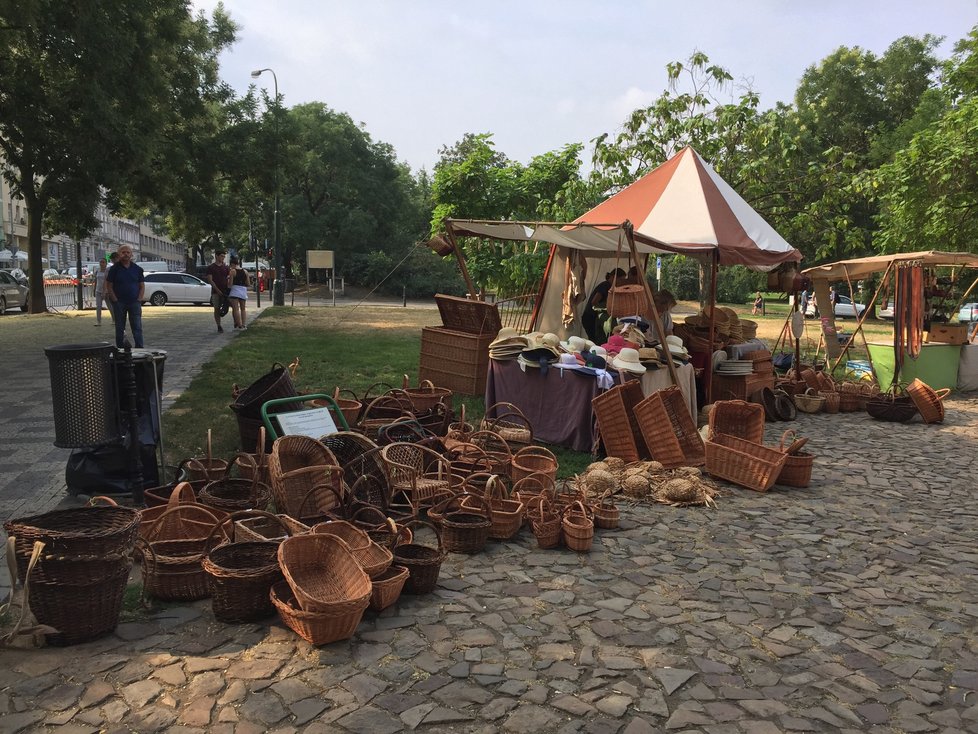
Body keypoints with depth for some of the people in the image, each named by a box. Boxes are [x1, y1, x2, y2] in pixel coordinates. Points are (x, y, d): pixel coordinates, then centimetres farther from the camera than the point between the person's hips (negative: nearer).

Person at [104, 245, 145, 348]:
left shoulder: (137, 269, 6)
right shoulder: (114, 269, 1)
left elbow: (142, 286, 8)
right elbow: (109, 286, 0)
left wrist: (139, 300, -3)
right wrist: (115, 301, -7)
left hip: (134, 302, 1)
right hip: (119, 303, -1)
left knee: (137, 328, -4)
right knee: (120, 328, 6)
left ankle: (140, 349, -4)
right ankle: (120, 350, 14)